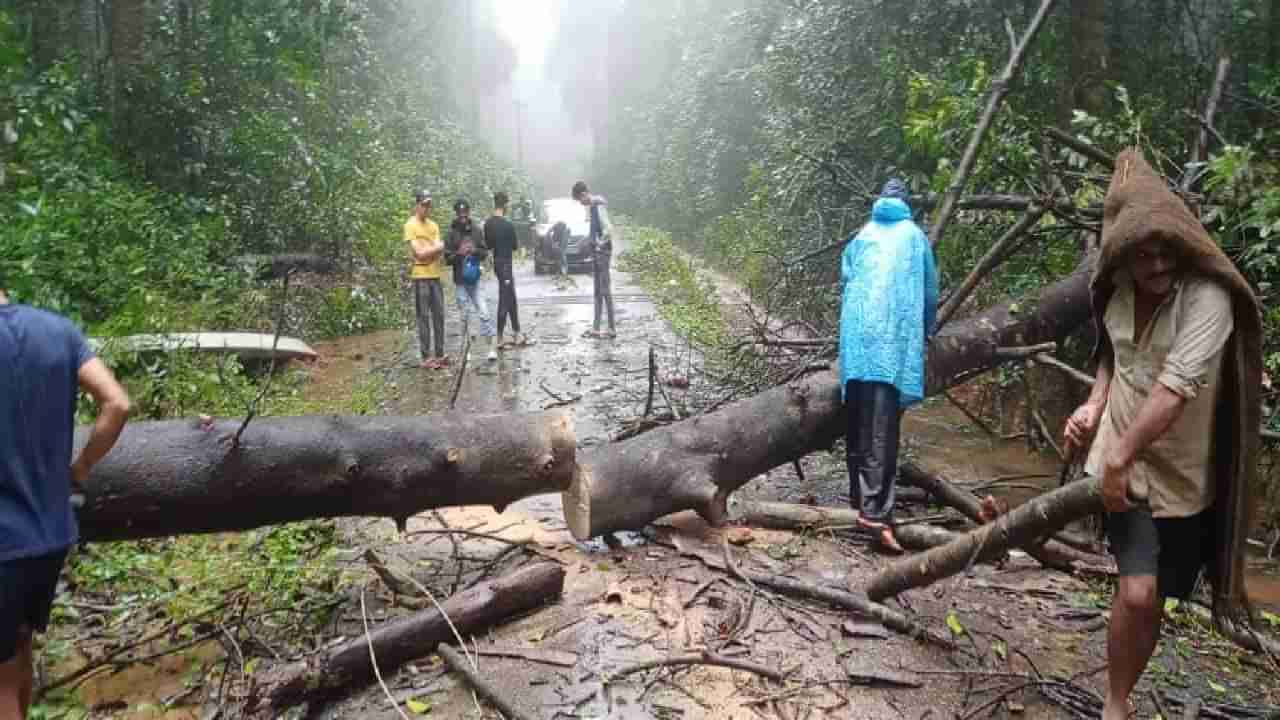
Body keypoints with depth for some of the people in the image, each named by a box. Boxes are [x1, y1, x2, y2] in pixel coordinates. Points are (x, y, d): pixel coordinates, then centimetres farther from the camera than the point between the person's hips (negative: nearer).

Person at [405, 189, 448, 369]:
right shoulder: (410, 225, -5)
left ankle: (439, 354, 16)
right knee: (424, 318, -3)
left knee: (439, 316, 8)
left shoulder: (433, 225, 13)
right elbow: (419, 252, -13)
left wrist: (427, 251, -12)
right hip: (420, 276, -6)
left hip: (435, 275, 6)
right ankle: (426, 357, 1)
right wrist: (436, 248, -3)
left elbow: (441, 249, 5)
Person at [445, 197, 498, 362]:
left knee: (484, 313, -5)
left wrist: (475, 251, -12)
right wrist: (458, 253, -20)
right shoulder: (452, 232, -4)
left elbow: (485, 253, 7)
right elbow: (447, 257, -3)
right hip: (459, 280, -1)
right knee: (464, 316, 7)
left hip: (475, 279, 1)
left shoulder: (477, 230, 2)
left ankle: (491, 347, 2)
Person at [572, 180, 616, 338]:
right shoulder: (592, 207, 12)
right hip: (596, 253, 10)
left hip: (603, 252, -10)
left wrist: (601, 242, -37)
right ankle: (595, 328, 18)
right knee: (598, 291, 12)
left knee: (605, 291, -5)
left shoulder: (598, 207, -16)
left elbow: (608, 229, -27)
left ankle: (612, 329, 1)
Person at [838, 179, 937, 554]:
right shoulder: (915, 235, 18)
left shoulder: (862, 235, 22)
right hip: (896, 333, -2)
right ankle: (876, 511, -23)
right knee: (882, 423, -14)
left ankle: (860, 499, 14)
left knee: (860, 420, 9)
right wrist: (926, 332, 36)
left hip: (858, 331, 3)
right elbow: (930, 289, 22)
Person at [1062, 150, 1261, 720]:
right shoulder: (1120, 288, -1)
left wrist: (1119, 456, -27)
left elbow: (1176, 387, -28)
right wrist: (1094, 406, -1)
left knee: (1152, 597, 9)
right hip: (1122, 464, 2)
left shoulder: (1207, 297, -19)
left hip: (1182, 473, -2)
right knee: (1138, 591, -12)